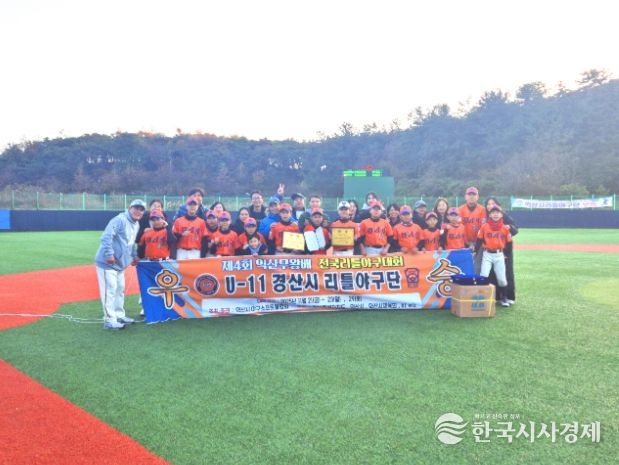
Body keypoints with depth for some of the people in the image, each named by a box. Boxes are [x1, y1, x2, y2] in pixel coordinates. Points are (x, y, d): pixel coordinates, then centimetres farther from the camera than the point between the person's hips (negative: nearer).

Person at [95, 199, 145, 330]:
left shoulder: (136, 224, 12)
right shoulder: (119, 220, -17)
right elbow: (106, 237, -26)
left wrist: (134, 255, 19)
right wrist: (109, 254, -29)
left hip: (120, 264, 10)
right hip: (107, 262, -10)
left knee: (120, 289, 16)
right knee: (110, 290, -8)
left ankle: (119, 315, 28)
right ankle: (109, 320, -3)